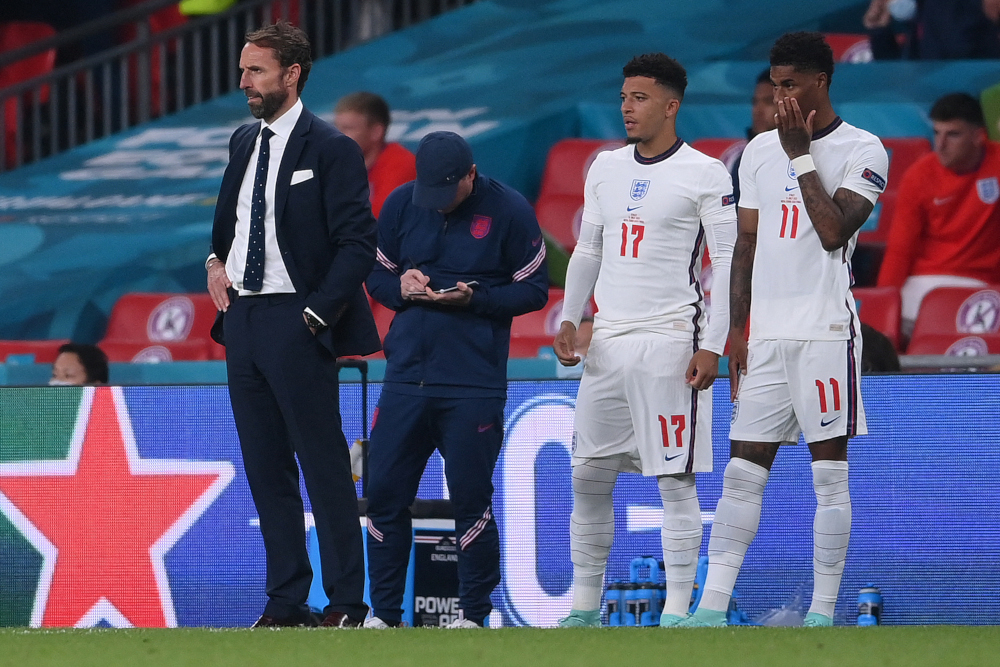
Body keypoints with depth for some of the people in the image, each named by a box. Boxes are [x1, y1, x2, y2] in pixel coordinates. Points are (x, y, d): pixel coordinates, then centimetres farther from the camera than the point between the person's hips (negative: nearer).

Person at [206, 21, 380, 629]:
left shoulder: (330, 150, -8)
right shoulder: (245, 142, 14)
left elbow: (358, 245, -11)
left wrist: (316, 315, -16)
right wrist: (217, 262, 8)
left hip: (295, 323, -7)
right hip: (242, 319, 8)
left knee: (325, 466, -4)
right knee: (266, 469, 9)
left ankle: (346, 602, 0)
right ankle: (286, 602, 13)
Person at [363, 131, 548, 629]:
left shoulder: (509, 211, -4)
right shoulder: (401, 205, 7)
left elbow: (535, 289, 0)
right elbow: (376, 275, 16)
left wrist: (473, 298, -15)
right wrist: (400, 287, -7)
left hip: (473, 385, -4)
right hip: (406, 376, 4)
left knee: (471, 497, -4)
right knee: (383, 492, 2)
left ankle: (473, 614, 8)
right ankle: (384, 614, 12)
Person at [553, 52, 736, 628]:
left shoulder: (705, 175, -5)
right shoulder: (606, 169, 13)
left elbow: (728, 262, -7)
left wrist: (713, 346, -13)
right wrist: (569, 320, 10)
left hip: (670, 341, -6)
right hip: (609, 341, 6)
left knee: (676, 479, -6)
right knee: (589, 475, 6)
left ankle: (678, 611, -3)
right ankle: (585, 604, 16)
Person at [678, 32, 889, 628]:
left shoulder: (863, 152, -3)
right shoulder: (760, 151, 14)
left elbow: (834, 231, -16)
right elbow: (747, 245, 16)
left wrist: (802, 155, -11)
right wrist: (736, 330, 10)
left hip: (826, 331, -5)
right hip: (766, 333, 5)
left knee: (830, 473, -2)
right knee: (742, 471, 1)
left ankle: (823, 611, 2)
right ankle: (713, 607, -2)